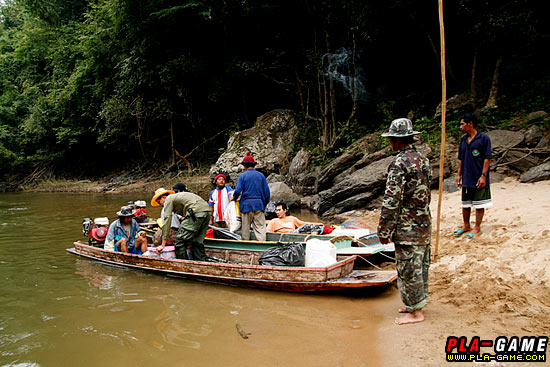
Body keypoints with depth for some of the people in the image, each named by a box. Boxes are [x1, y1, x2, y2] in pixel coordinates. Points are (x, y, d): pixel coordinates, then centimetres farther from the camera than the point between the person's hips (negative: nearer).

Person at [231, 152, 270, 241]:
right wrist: (264, 204, 17)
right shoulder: (261, 175, 7)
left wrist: (234, 198, 11)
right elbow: (267, 191, 8)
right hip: (259, 204, 2)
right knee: (260, 227, 0)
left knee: (245, 227, 7)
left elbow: (238, 190, -10)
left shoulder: (243, 175, -1)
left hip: (246, 204, -1)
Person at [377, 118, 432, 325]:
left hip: (407, 228, -9)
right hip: (424, 224, 9)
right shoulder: (423, 160, 8)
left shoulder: (399, 163, -19)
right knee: (420, 265, 18)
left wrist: (384, 231, -16)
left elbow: (391, 200, -22)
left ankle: (416, 312, 12)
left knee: (408, 269, 2)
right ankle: (417, 303, 31)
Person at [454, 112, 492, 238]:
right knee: (465, 204, 14)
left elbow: (487, 158, -11)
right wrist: (459, 174, 12)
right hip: (466, 178, 6)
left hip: (478, 178, -6)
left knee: (479, 204, 4)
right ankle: (466, 226, 28)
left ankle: (477, 228, 15)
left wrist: (483, 175, -16)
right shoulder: (463, 140, 10)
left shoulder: (483, 138, -9)